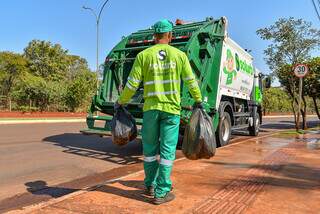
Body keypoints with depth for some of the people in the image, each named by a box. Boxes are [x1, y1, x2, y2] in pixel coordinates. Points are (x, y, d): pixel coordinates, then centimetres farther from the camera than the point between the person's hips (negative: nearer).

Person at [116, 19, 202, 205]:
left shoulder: (143, 55, 0)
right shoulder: (179, 55, 2)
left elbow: (132, 84, -2)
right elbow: (191, 82, 6)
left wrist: (121, 102, 12)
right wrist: (199, 100, 22)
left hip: (151, 107, 1)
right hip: (172, 108, 0)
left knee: (150, 148, 15)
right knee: (167, 150, 4)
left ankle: (150, 185, 28)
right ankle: (161, 192, 9)